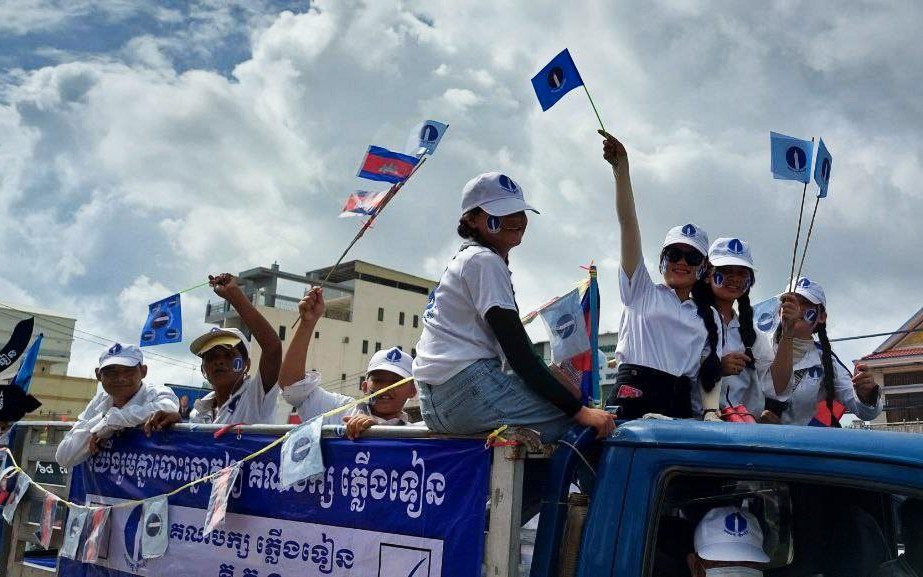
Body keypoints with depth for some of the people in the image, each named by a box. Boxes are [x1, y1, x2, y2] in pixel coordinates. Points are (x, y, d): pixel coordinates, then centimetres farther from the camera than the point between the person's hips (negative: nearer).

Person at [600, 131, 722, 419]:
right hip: (633, 397, -3)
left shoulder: (709, 317, 23)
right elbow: (628, 224, 4)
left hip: (679, 406, 3)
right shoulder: (642, 292, 14)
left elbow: (709, 371, 14)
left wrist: (711, 412, -6)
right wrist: (621, 168, -4)